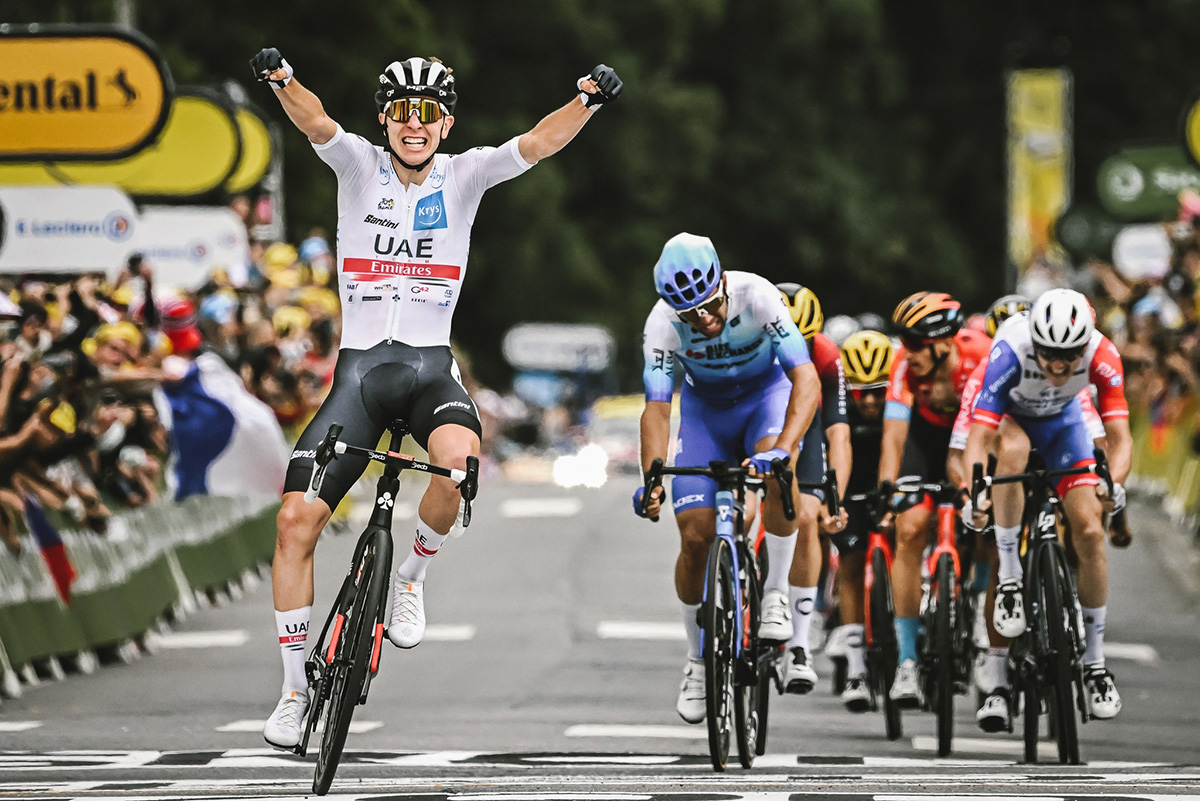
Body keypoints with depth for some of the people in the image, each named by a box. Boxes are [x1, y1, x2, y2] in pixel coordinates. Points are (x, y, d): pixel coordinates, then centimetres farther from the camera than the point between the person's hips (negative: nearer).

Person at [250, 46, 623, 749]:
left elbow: (538, 143, -14)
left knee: (461, 459, -34)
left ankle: (413, 576, -5)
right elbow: (316, 123, -20)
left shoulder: (464, 175, 1)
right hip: (359, 367, 1)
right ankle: (296, 686, 6)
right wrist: (283, 85, -42)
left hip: (431, 368, -1)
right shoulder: (359, 165, -1)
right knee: (297, 519, -8)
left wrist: (587, 103, -33)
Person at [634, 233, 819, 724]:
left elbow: (807, 380, -39)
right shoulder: (663, 322, -28)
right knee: (696, 538, -10)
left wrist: (782, 449, -54)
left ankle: (775, 594, -16)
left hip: (767, 393, -2)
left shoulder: (756, 297, -33)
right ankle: (698, 660, 11)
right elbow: (656, 407, -29)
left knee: (775, 473, -36)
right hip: (705, 408, 2)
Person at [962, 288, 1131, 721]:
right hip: (1009, 416, -2)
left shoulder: (1101, 356, -33)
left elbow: (1119, 436, -36)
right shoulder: (1011, 351, -39)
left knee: (1089, 531, -11)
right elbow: (979, 435, -43)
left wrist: (1114, 484, -56)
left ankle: (1094, 661, 5)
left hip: (1062, 420, 2)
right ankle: (1010, 577, -25)